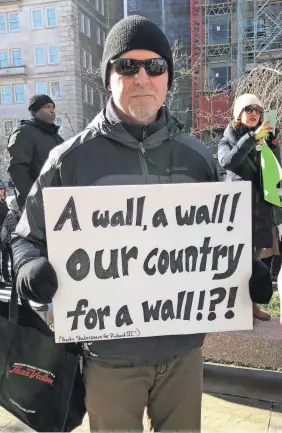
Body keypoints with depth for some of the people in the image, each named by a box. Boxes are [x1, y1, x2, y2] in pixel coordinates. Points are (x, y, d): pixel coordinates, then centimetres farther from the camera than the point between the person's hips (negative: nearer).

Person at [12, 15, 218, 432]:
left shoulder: (196, 157, 0)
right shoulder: (71, 159, -8)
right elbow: (28, 238, 0)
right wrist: (32, 268, -21)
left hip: (183, 345, 3)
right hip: (110, 351, -2)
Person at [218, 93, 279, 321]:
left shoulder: (265, 139, 13)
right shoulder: (228, 140, 4)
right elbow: (227, 161, -18)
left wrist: (271, 141, -11)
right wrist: (252, 137, -22)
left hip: (261, 206, 4)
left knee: (255, 256, 9)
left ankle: (252, 303, 20)